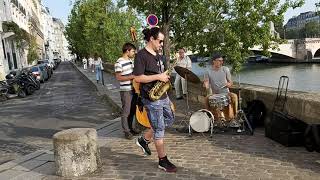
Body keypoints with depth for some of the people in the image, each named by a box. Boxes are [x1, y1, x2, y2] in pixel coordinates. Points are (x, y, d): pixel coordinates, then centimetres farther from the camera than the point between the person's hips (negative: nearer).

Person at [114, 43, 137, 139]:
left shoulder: (131, 60, 11)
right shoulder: (119, 62, -14)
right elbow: (118, 77, -18)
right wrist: (132, 76, -21)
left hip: (133, 89, 8)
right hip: (125, 90, -8)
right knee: (126, 111, 0)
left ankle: (131, 128, 30)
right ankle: (126, 131, 11)